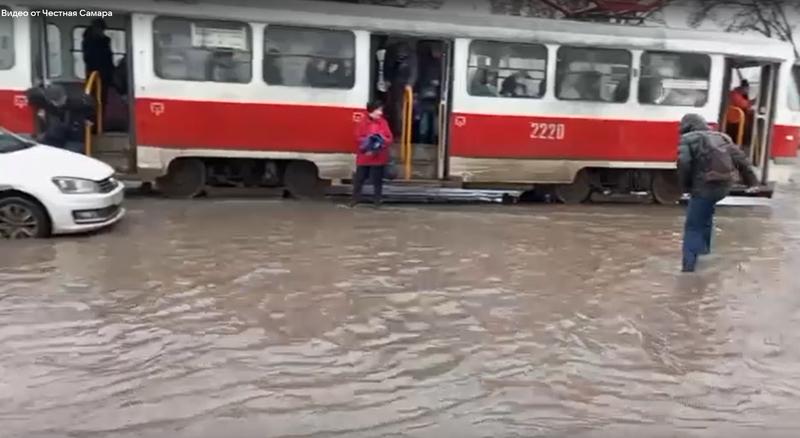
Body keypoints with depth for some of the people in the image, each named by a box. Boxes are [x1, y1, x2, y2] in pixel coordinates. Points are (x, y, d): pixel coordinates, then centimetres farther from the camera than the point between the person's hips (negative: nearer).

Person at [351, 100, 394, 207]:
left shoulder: (383, 123, 2)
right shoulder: (363, 123, -3)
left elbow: (390, 138, 1)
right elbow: (358, 137, -5)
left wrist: (382, 142, -18)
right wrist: (366, 142, -19)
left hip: (379, 157, 1)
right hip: (364, 156, -1)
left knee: (377, 179, 7)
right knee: (359, 178, 4)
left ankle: (378, 199, 17)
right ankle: (356, 198, 15)